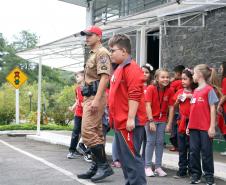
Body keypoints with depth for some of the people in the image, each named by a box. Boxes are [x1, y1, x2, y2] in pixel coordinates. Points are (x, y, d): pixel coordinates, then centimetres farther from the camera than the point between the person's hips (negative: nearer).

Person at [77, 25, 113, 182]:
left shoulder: (101, 52, -9)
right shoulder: (93, 54, 22)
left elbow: (104, 77, -20)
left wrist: (96, 99, -27)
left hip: (95, 96, -10)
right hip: (90, 97, 10)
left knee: (88, 131, -14)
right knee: (95, 132, 10)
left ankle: (104, 166, -9)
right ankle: (97, 167, 14)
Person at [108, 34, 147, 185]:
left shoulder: (131, 68, -13)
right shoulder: (120, 69, 18)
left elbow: (134, 95, -21)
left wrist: (131, 118, -24)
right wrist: (114, 118, 23)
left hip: (129, 123, -10)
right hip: (120, 122, 10)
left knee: (132, 157, -7)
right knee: (125, 157, 15)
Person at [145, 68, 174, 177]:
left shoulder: (169, 91, -6)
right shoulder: (151, 88, -15)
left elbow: (171, 108, -5)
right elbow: (148, 105, -18)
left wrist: (169, 123, -8)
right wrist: (151, 121, -22)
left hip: (162, 120, 3)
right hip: (151, 118, -3)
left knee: (160, 142, 6)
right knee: (151, 141, -2)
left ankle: (158, 167, 13)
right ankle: (148, 167, 4)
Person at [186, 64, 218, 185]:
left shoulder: (209, 89, -8)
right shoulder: (195, 91, 11)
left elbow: (212, 109, -9)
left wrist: (212, 127, -12)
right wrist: (189, 125, 14)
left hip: (205, 128, -6)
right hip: (194, 127, 6)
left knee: (206, 152, 2)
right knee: (194, 151, 8)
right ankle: (195, 174, 19)